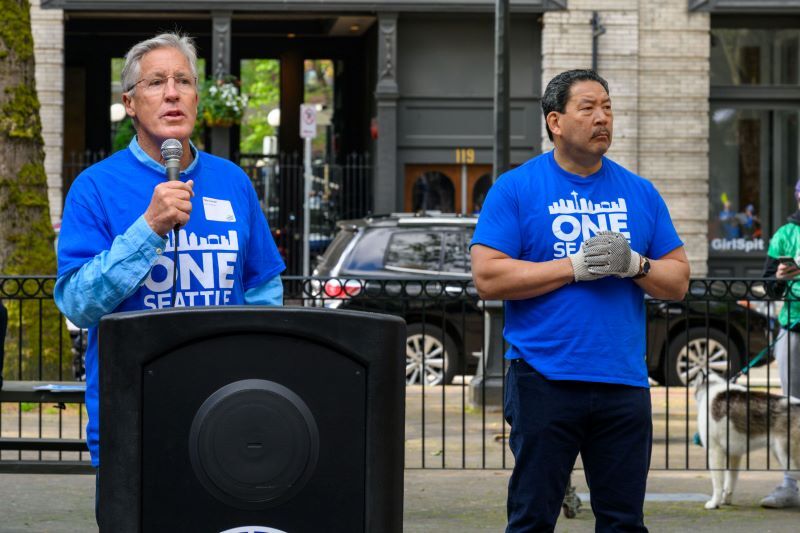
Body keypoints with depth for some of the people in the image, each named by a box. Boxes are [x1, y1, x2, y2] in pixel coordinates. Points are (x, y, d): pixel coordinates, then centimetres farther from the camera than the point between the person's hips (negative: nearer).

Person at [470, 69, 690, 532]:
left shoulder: (639, 193, 12)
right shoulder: (516, 189, 0)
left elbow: (678, 281, 12)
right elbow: (489, 277, -9)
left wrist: (634, 265, -9)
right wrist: (575, 266, -13)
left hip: (623, 383, 4)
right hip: (545, 382, -4)